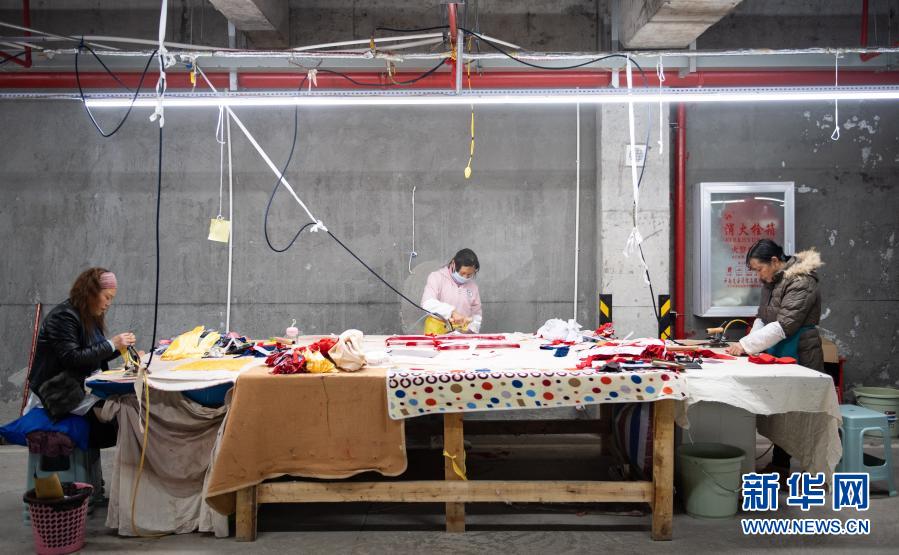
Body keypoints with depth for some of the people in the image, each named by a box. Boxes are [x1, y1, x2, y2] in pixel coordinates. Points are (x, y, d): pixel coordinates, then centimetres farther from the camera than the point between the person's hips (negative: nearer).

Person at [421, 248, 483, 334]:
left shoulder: (473, 286, 12)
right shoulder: (437, 277, 0)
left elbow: (476, 314, 23)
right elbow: (427, 303, -16)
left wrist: (472, 330, 5)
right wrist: (451, 312, -26)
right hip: (437, 333, -3)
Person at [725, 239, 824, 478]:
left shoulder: (801, 283, -17)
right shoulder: (771, 281, 11)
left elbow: (784, 324, -23)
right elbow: (762, 317, 14)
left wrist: (746, 344, -23)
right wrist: (750, 344, -5)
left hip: (799, 355, -8)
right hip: (777, 354, 8)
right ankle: (779, 465, 21)